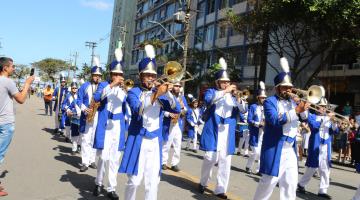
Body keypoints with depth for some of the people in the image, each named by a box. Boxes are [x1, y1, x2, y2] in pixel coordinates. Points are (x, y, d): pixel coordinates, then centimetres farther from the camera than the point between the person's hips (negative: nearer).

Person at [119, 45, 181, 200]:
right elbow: (137, 109, -22)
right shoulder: (134, 92, -1)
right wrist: (156, 94, -29)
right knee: (134, 180, 0)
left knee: (153, 181, 6)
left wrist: (168, 92, -17)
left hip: (155, 142, 4)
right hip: (138, 141, -3)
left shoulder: (160, 94, 11)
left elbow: (177, 109, -2)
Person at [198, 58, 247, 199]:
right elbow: (208, 100, -18)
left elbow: (243, 110, 5)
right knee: (210, 158, -5)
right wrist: (225, 91, -21)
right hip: (213, 131, -3)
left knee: (225, 161, 1)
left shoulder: (233, 96, 16)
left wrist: (238, 97, -12)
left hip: (228, 133, 4)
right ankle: (203, 182, 19)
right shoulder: (211, 92, 6)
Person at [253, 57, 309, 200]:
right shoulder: (270, 101, -6)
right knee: (270, 181, 0)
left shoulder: (292, 102, 16)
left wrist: (303, 108, -8)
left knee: (291, 182, 8)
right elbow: (275, 120, -23)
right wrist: (296, 111, -26)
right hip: (275, 148, -6)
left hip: (291, 149, 7)